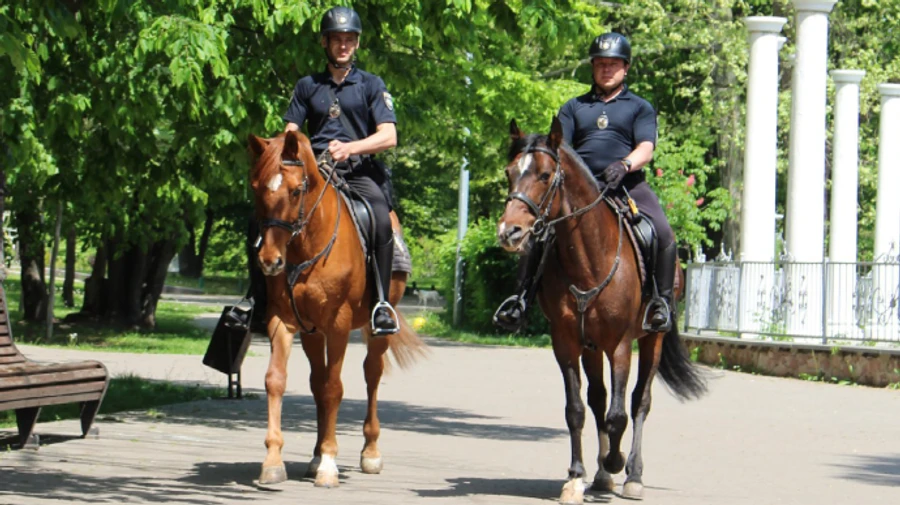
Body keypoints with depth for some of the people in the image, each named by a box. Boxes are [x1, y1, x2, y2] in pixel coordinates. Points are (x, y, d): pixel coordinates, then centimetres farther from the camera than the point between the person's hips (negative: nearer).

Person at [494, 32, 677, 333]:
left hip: (627, 186, -2)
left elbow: (646, 149, -1)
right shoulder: (574, 108, 22)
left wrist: (624, 165, -23)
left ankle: (662, 301, -15)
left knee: (663, 234, -26)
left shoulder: (640, 108, 15)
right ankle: (522, 298, -11)